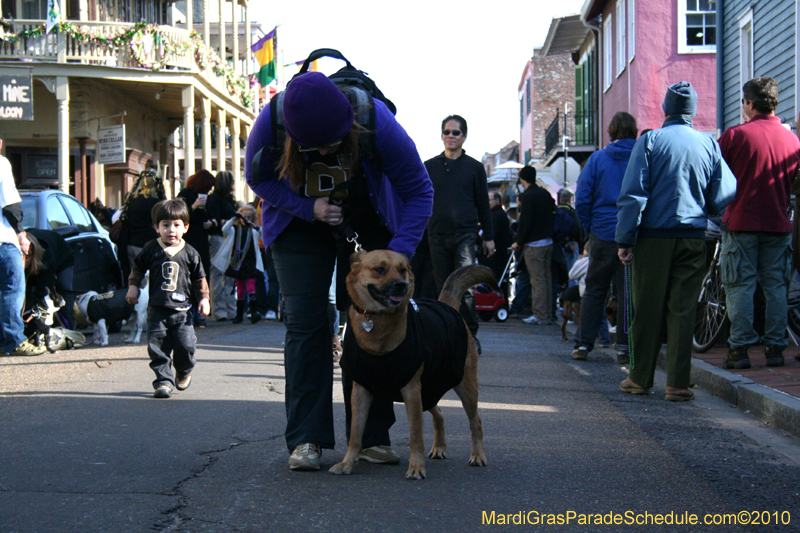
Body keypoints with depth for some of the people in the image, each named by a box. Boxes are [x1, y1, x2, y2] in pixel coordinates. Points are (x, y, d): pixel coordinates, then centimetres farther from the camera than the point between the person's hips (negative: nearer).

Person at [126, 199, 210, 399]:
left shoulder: (190, 254, 3)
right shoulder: (151, 249, 2)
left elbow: (199, 279, 11)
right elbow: (137, 268, 16)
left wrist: (204, 298, 6)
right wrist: (133, 286, 8)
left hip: (182, 310, 0)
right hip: (157, 309, 0)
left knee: (186, 346, -5)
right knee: (157, 348, -4)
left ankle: (183, 373, 23)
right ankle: (164, 381, 4)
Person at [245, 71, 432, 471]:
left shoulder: (377, 123, -34)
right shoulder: (270, 123, -30)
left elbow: (418, 190, -21)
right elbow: (258, 178, -10)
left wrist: (399, 254, -32)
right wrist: (309, 207, -25)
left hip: (368, 224, 0)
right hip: (300, 222, 1)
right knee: (305, 323, -9)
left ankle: (372, 437, 6)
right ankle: (306, 438, -5)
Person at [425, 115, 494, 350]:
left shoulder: (474, 167, 10)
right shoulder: (429, 167, 12)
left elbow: (483, 204, 12)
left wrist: (488, 236, 9)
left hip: (465, 235, -2)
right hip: (437, 236, 2)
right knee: (443, 288, 5)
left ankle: (470, 335, -4)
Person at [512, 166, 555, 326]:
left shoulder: (527, 196, -13)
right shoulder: (545, 194, 10)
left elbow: (525, 222, -16)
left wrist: (519, 243, -7)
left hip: (534, 244, -8)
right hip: (548, 242, 8)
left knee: (537, 281, -5)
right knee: (546, 279, 11)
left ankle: (540, 316, -4)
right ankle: (547, 314, 15)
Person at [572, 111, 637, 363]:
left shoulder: (597, 158, 0)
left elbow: (582, 198, -2)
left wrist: (589, 228, 8)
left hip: (603, 235, 0)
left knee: (594, 290, 10)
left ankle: (583, 344, 9)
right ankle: (624, 347, 4)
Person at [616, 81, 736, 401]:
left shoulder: (650, 141, -3)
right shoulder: (709, 145, 5)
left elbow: (633, 193, -7)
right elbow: (724, 195, 7)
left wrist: (625, 239, -4)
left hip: (654, 236, -2)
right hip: (693, 239, 2)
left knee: (648, 309, 5)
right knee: (683, 311, 4)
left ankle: (640, 379, 13)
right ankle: (678, 384, 3)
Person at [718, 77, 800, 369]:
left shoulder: (734, 135, -8)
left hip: (741, 222, -3)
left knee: (740, 287, 0)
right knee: (776, 287, 8)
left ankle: (740, 349, -1)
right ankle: (775, 347, 9)